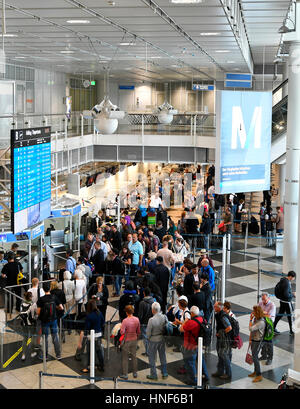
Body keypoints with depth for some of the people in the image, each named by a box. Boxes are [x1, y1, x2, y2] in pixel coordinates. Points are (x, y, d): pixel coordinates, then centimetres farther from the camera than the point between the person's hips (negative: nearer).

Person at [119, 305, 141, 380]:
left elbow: (122, 332, -23)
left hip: (127, 341, -5)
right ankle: (135, 373, 26)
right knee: (134, 357, 17)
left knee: (125, 358, 7)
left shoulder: (125, 321, -22)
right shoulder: (137, 319, -6)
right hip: (134, 340, 5)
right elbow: (138, 331, 3)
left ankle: (125, 374, 13)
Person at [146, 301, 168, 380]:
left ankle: (153, 375, 22)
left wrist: (148, 338, 3)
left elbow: (148, 332, -17)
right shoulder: (164, 317, -13)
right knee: (163, 356, 20)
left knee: (152, 358, 12)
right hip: (162, 339, 5)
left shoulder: (151, 320, -27)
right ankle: (164, 374, 31)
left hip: (153, 340, -5)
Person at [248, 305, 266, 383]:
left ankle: (259, 376, 2)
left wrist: (251, 319, -23)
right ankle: (255, 372, 33)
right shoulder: (255, 319, 0)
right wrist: (250, 339, 12)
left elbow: (251, 329, -31)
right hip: (253, 340, 9)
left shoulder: (261, 322, -27)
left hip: (258, 341, -9)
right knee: (254, 356, 18)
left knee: (254, 357, -6)